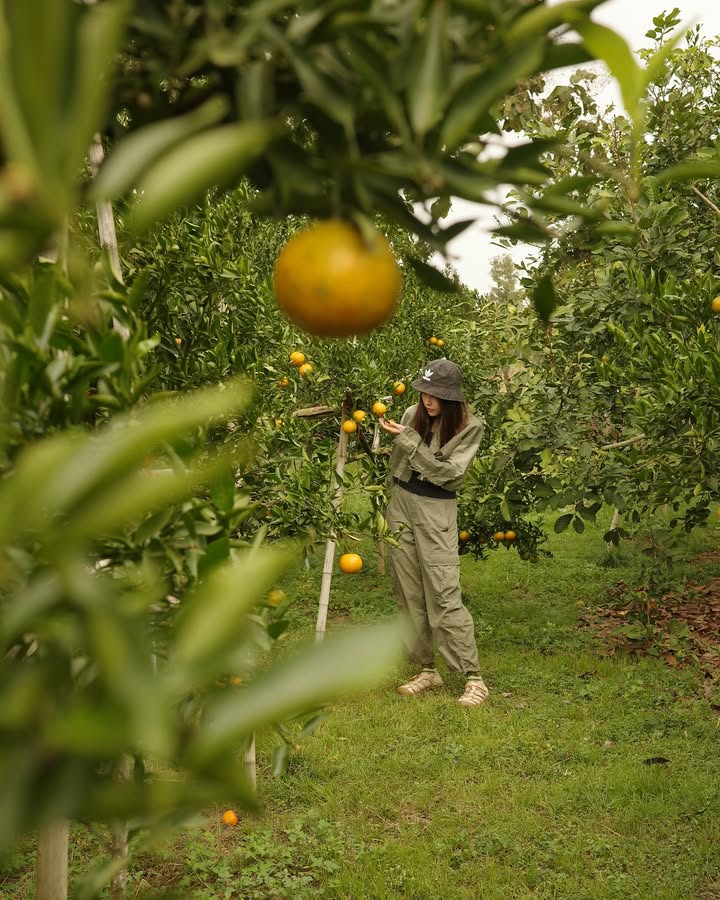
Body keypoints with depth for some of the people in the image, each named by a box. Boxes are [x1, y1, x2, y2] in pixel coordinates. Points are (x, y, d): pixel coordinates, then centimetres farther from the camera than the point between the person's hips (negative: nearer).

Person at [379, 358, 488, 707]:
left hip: (436, 511, -5)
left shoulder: (470, 427, -8)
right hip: (400, 505, 5)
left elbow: (448, 472, -15)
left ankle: (474, 678, -2)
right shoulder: (413, 415, 3)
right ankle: (427, 670, 19)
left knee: (444, 596, -10)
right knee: (410, 594, 8)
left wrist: (409, 439, -17)